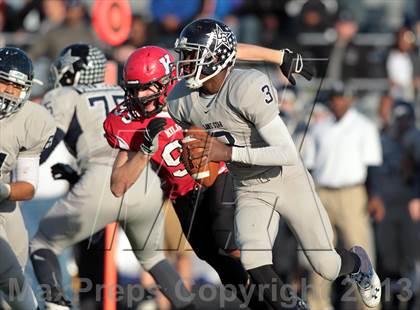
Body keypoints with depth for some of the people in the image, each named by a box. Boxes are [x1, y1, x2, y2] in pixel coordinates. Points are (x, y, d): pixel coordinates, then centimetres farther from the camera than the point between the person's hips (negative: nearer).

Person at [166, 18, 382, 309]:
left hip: (288, 179, -4)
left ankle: (359, 263, 42)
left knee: (327, 267, 6)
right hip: (249, 191, 4)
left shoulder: (248, 87, -31)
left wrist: (228, 152, -38)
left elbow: (287, 154, -34)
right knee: (254, 262, -23)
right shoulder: (181, 100, -11)